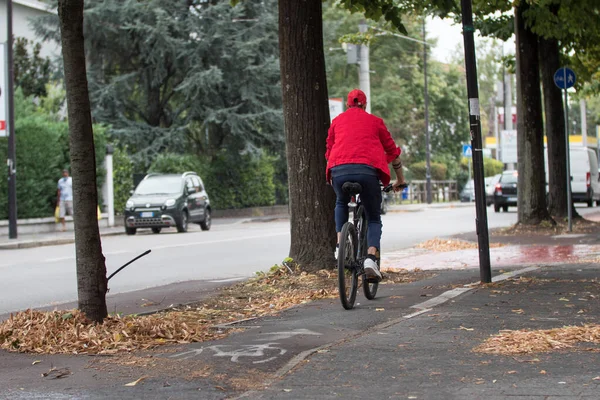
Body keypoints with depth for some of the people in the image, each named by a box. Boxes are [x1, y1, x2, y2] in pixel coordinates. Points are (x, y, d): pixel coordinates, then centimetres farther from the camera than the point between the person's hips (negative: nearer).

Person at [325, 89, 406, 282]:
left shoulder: (337, 120, 25)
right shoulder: (375, 121, 22)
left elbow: (329, 152, 30)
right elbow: (392, 151, 26)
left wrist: (332, 177, 45)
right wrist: (400, 179, 38)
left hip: (339, 171, 1)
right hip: (368, 170, -1)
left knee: (341, 203, 34)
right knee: (374, 219, 14)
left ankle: (341, 244, 17)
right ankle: (371, 258, -11)